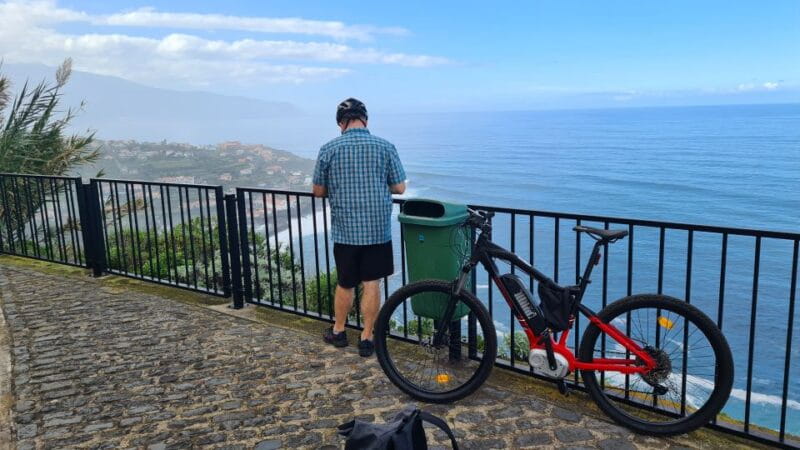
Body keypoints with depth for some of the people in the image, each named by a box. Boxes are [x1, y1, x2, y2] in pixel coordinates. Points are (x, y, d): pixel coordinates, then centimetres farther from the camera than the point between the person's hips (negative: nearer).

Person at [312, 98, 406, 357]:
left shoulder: (328, 150, -4)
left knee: (345, 284, 16)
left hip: (344, 231, 1)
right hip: (378, 230, 0)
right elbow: (399, 188, 0)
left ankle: (338, 331, 33)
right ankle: (366, 338, 17)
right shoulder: (385, 147, -4)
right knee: (371, 285, 8)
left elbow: (318, 191, 3)